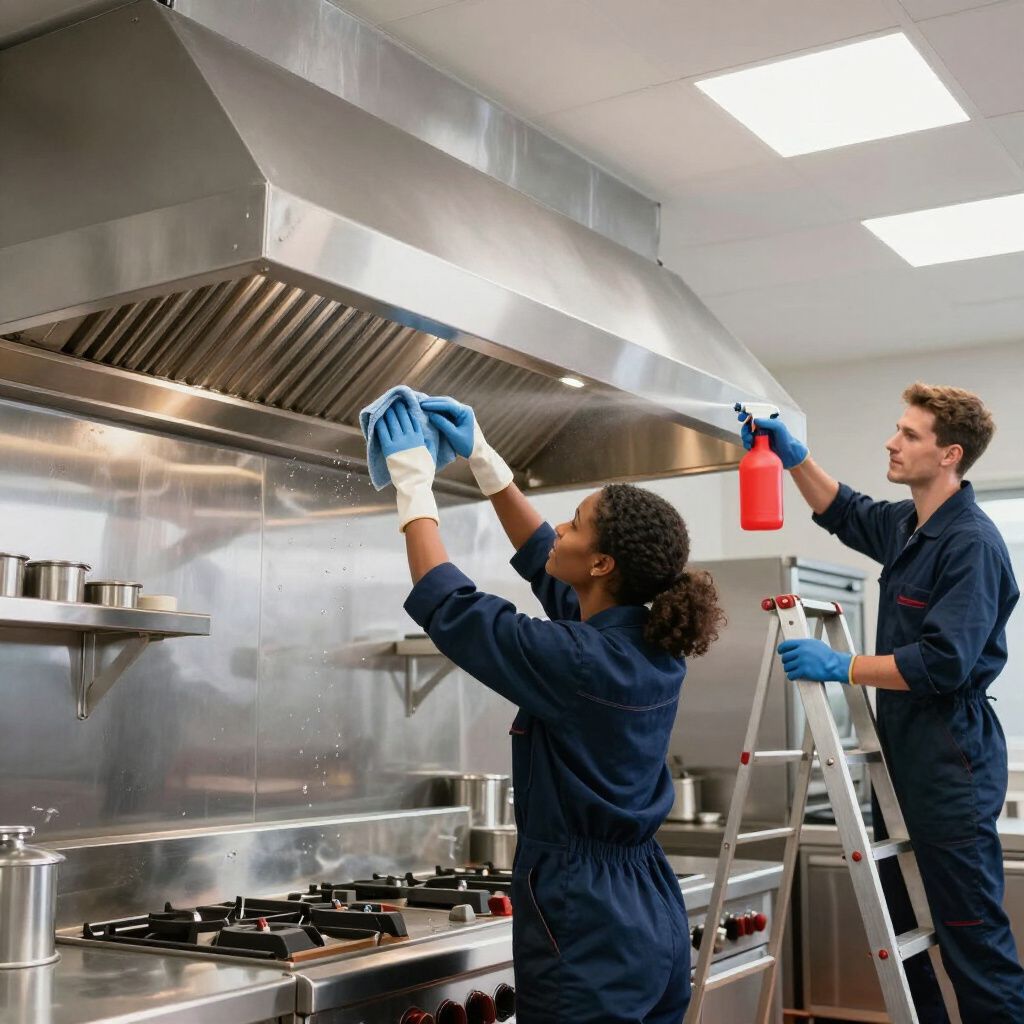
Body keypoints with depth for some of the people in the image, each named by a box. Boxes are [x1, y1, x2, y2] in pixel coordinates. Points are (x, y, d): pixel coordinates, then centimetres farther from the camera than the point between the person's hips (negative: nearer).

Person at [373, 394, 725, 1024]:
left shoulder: (581, 663, -23)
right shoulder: (654, 647, 0)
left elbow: (449, 608, -12)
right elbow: (543, 563, 15)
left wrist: (415, 482, -3)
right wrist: (483, 459, 16)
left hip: (588, 927, -8)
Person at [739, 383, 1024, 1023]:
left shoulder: (972, 544, -18)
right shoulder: (906, 526, 9)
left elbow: (943, 663, -25)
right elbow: (844, 513, 28)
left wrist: (840, 667, -21)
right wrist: (792, 453, 14)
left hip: (951, 761, -10)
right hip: (903, 750, 10)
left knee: (972, 933, -4)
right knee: (898, 922, 17)